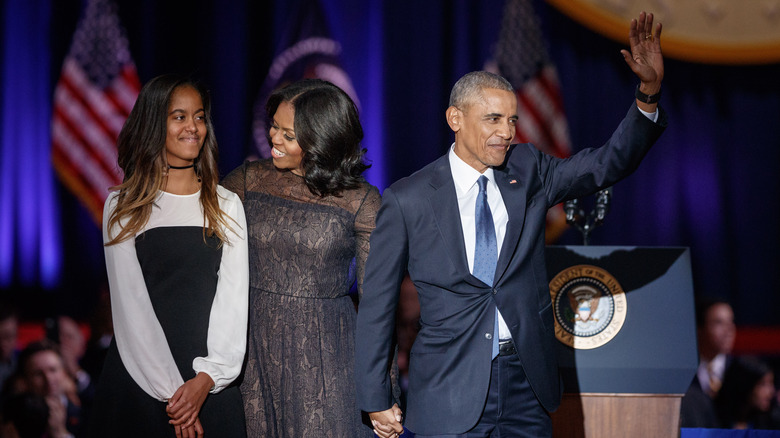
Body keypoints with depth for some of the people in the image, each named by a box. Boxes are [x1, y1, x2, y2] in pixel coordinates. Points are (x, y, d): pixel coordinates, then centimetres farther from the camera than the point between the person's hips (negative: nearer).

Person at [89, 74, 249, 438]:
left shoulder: (227, 207, 8)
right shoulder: (123, 207, 3)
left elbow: (233, 297, -1)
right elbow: (130, 303, -5)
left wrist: (207, 378, -15)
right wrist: (170, 391, -14)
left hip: (211, 384, 1)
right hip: (138, 377, -1)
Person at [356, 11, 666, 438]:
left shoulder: (527, 172, 5)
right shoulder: (408, 200, -6)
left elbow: (609, 163, -4)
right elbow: (377, 303, -1)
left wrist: (649, 91, -20)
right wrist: (375, 400, -1)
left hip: (526, 385, 4)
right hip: (450, 392, -3)